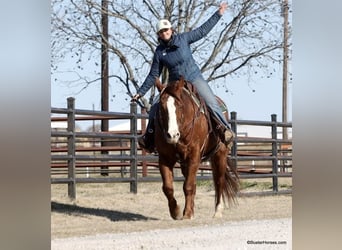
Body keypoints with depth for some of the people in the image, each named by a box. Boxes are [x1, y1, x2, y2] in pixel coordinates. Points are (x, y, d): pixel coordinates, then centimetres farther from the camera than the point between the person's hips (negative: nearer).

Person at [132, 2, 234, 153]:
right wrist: (141, 92, 1)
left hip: (194, 79, -2)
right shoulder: (159, 52, -2)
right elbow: (153, 76, 4)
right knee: (155, 109, -4)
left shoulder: (183, 39, -4)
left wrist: (218, 14, 2)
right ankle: (149, 136, 11)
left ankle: (225, 128, -18)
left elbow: (202, 30, 3)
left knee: (211, 103, -22)